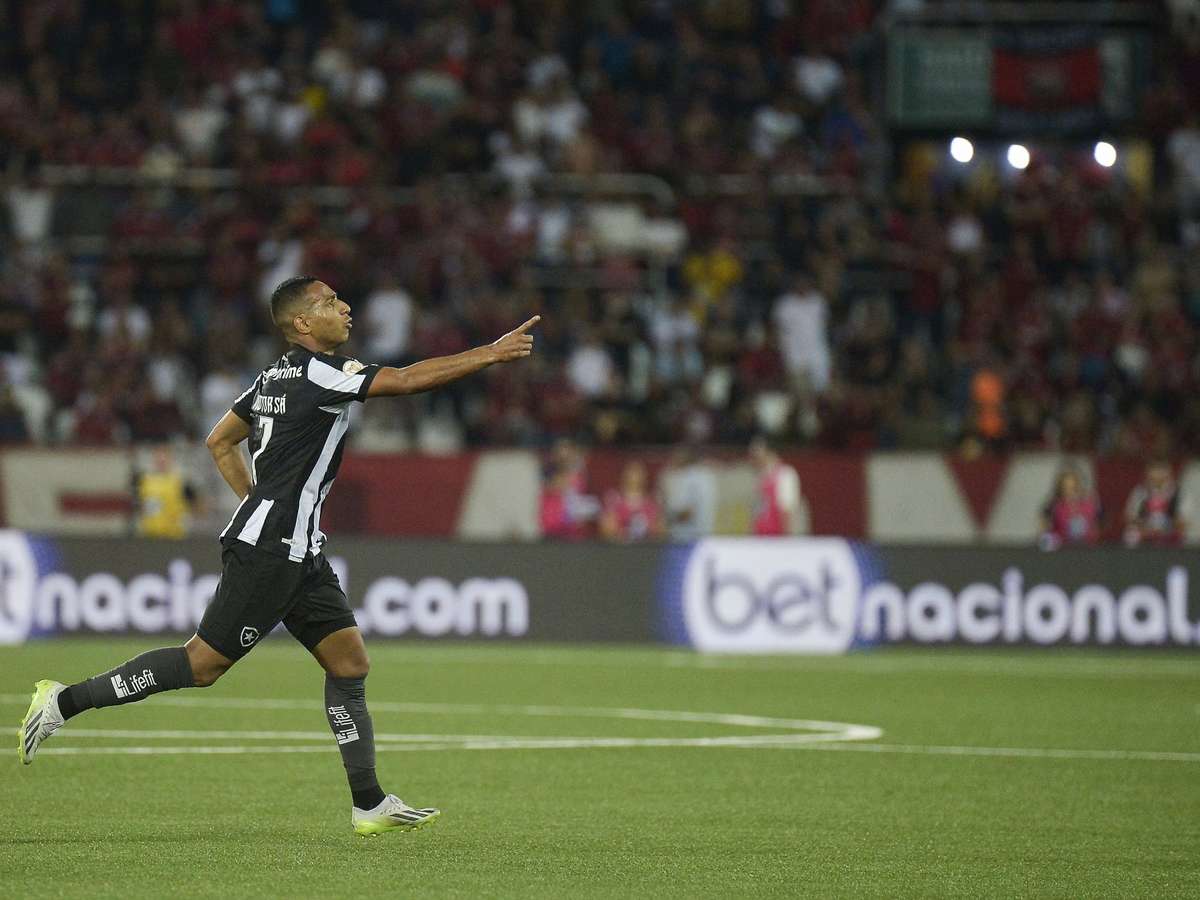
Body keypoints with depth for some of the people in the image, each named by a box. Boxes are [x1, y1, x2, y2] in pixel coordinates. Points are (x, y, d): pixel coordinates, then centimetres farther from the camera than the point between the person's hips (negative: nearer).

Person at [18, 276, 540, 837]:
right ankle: (65, 701, 0)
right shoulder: (321, 372, -14)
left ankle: (370, 805, 7)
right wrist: (490, 354, -15)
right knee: (203, 664, -7)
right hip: (270, 552, -10)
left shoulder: (277, 376, 14)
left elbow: (219, 441, 23)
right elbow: (407, 380, -20)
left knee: (349, 662, 7)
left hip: (297, 552, 10)